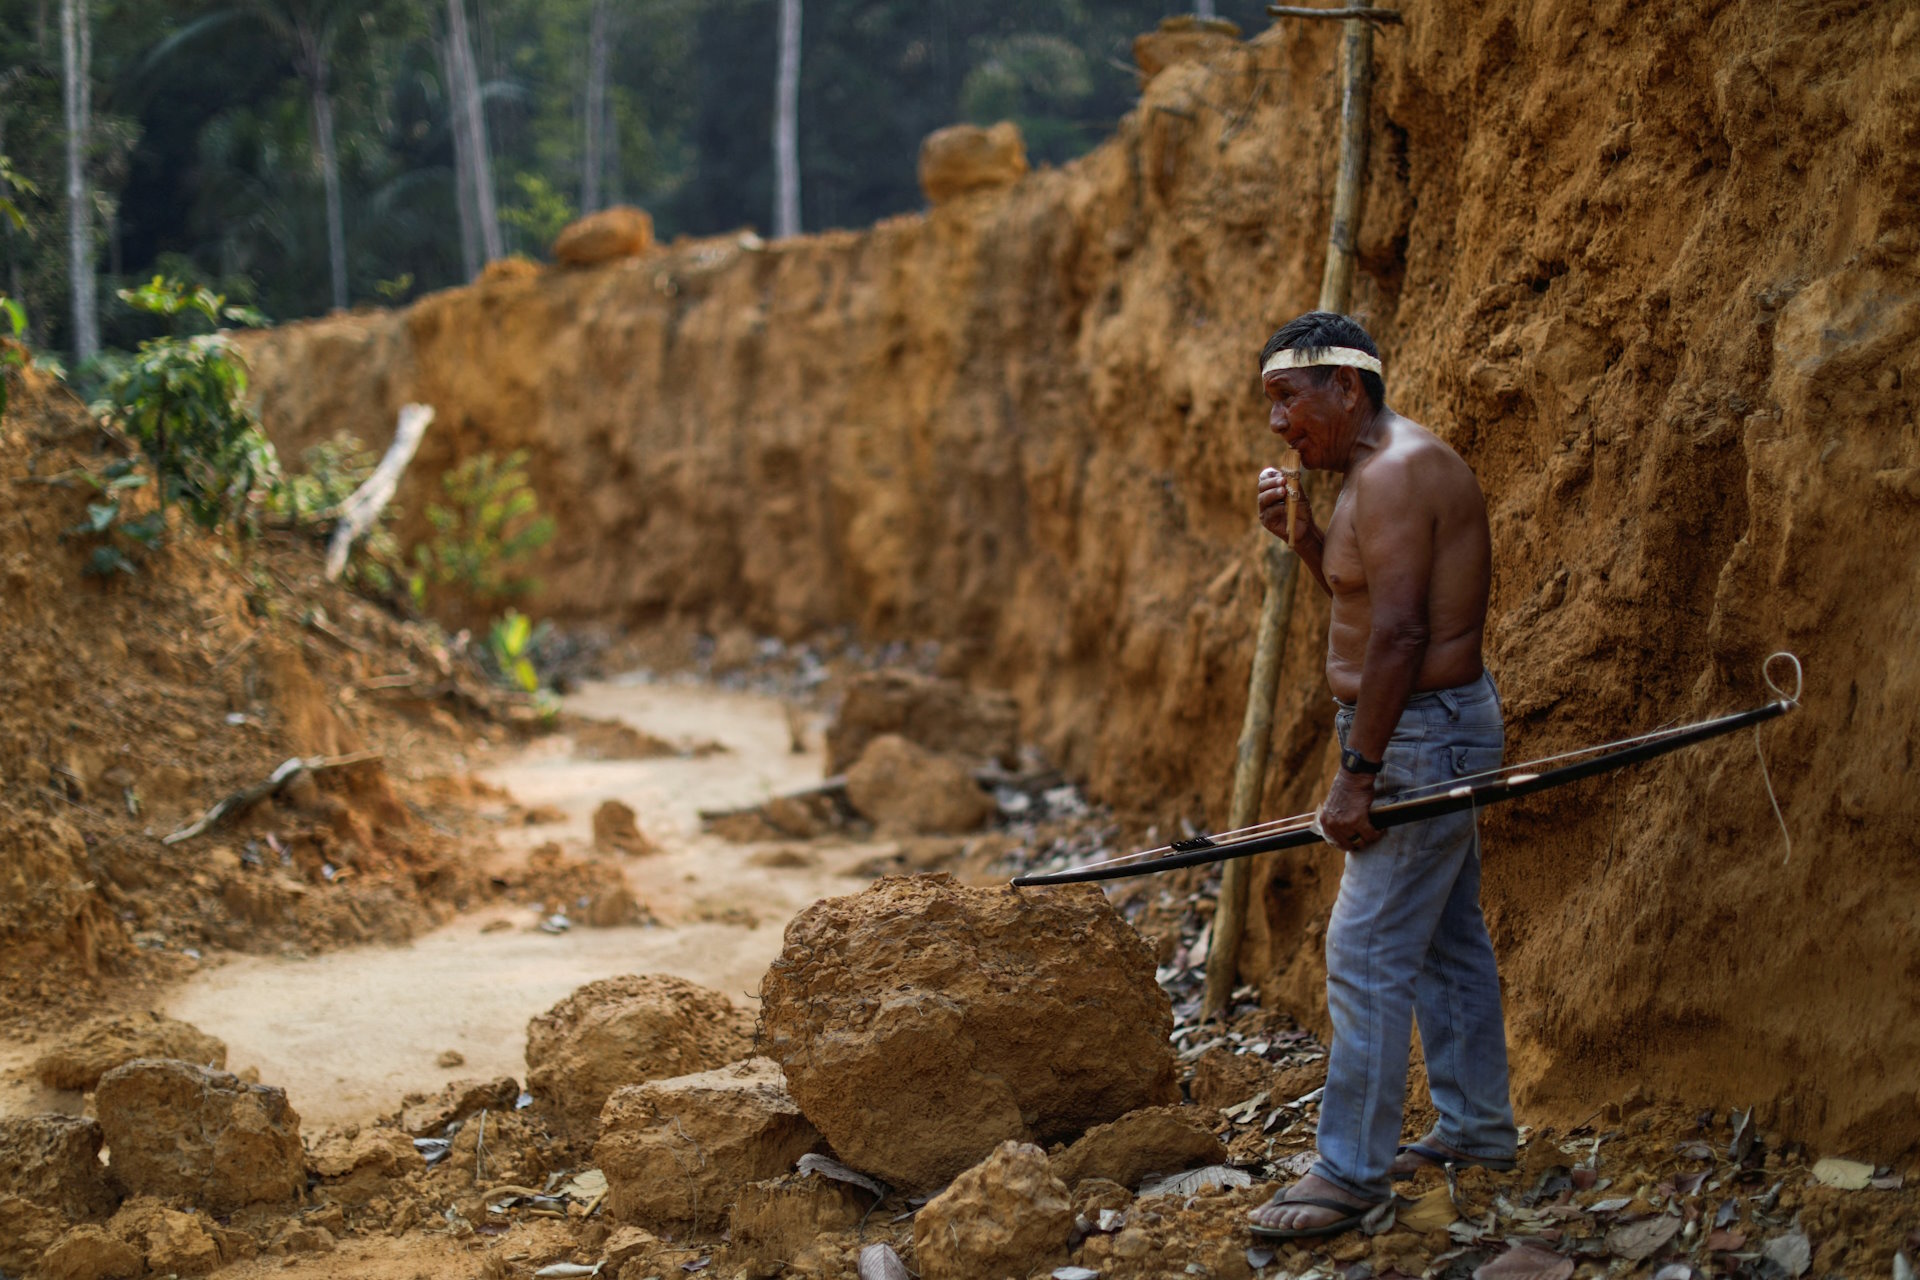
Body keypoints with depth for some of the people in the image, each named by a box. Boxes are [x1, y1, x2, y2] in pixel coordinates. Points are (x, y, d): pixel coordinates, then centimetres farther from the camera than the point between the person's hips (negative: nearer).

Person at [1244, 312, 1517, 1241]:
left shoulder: (1394, 473, -19)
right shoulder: (1387, 466, 14)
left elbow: (1398, 633, -25)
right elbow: (1363, 601, 20)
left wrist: (1357, 772, -25)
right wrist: (1299, 534, 4)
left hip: (1422, 735, -11)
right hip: (1437, 729, 11)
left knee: (1368, 954, -8)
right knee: (1448, 939, 18)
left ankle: (1351, 1172, -3)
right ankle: (1478, 1129, 30)